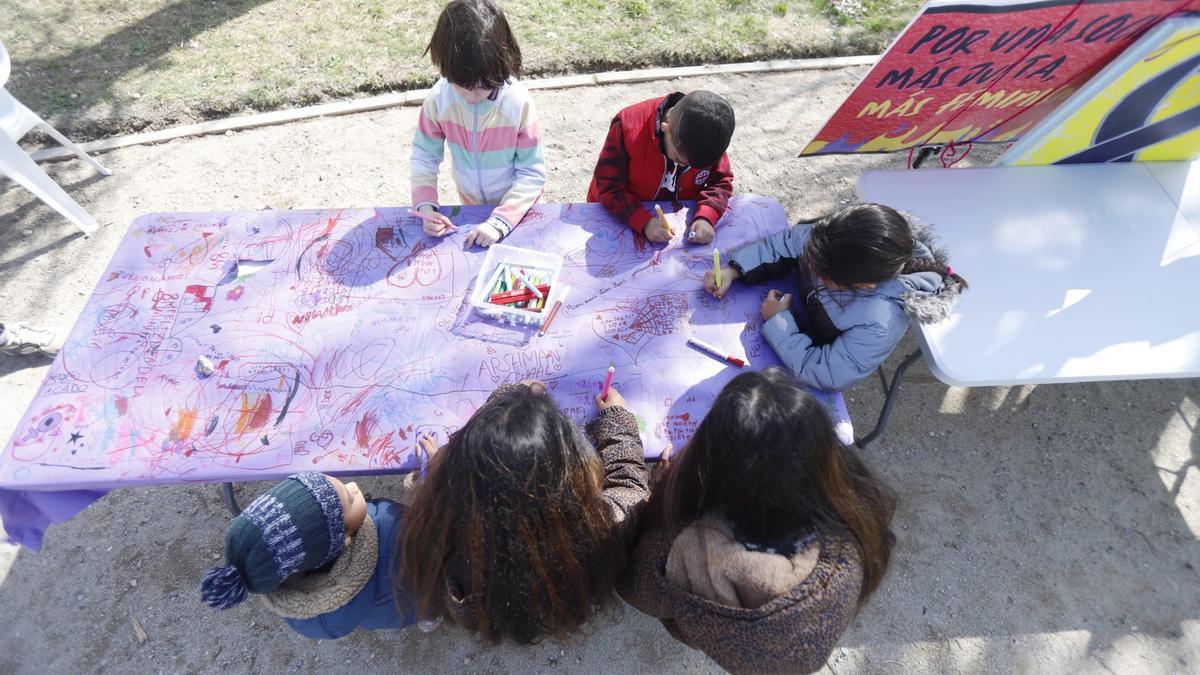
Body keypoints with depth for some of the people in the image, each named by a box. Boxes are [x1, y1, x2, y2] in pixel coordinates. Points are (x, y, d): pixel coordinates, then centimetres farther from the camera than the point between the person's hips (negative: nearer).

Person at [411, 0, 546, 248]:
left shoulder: (519, 103, -27)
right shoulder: (438, 99, -19)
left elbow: (533, 173, -24)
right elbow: (424, 156, -9)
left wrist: (499, 221, -34)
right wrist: (425, 205, -25)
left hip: (516, 209, -2)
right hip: (471, 205, 3)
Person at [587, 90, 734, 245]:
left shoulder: (710, 136, -16)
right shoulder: (629, 126, -26)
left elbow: (721, 181, -7)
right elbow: (608, 187, -24)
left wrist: (705, 217, -27)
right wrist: (644, 222, -37)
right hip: (621, 217, -2)